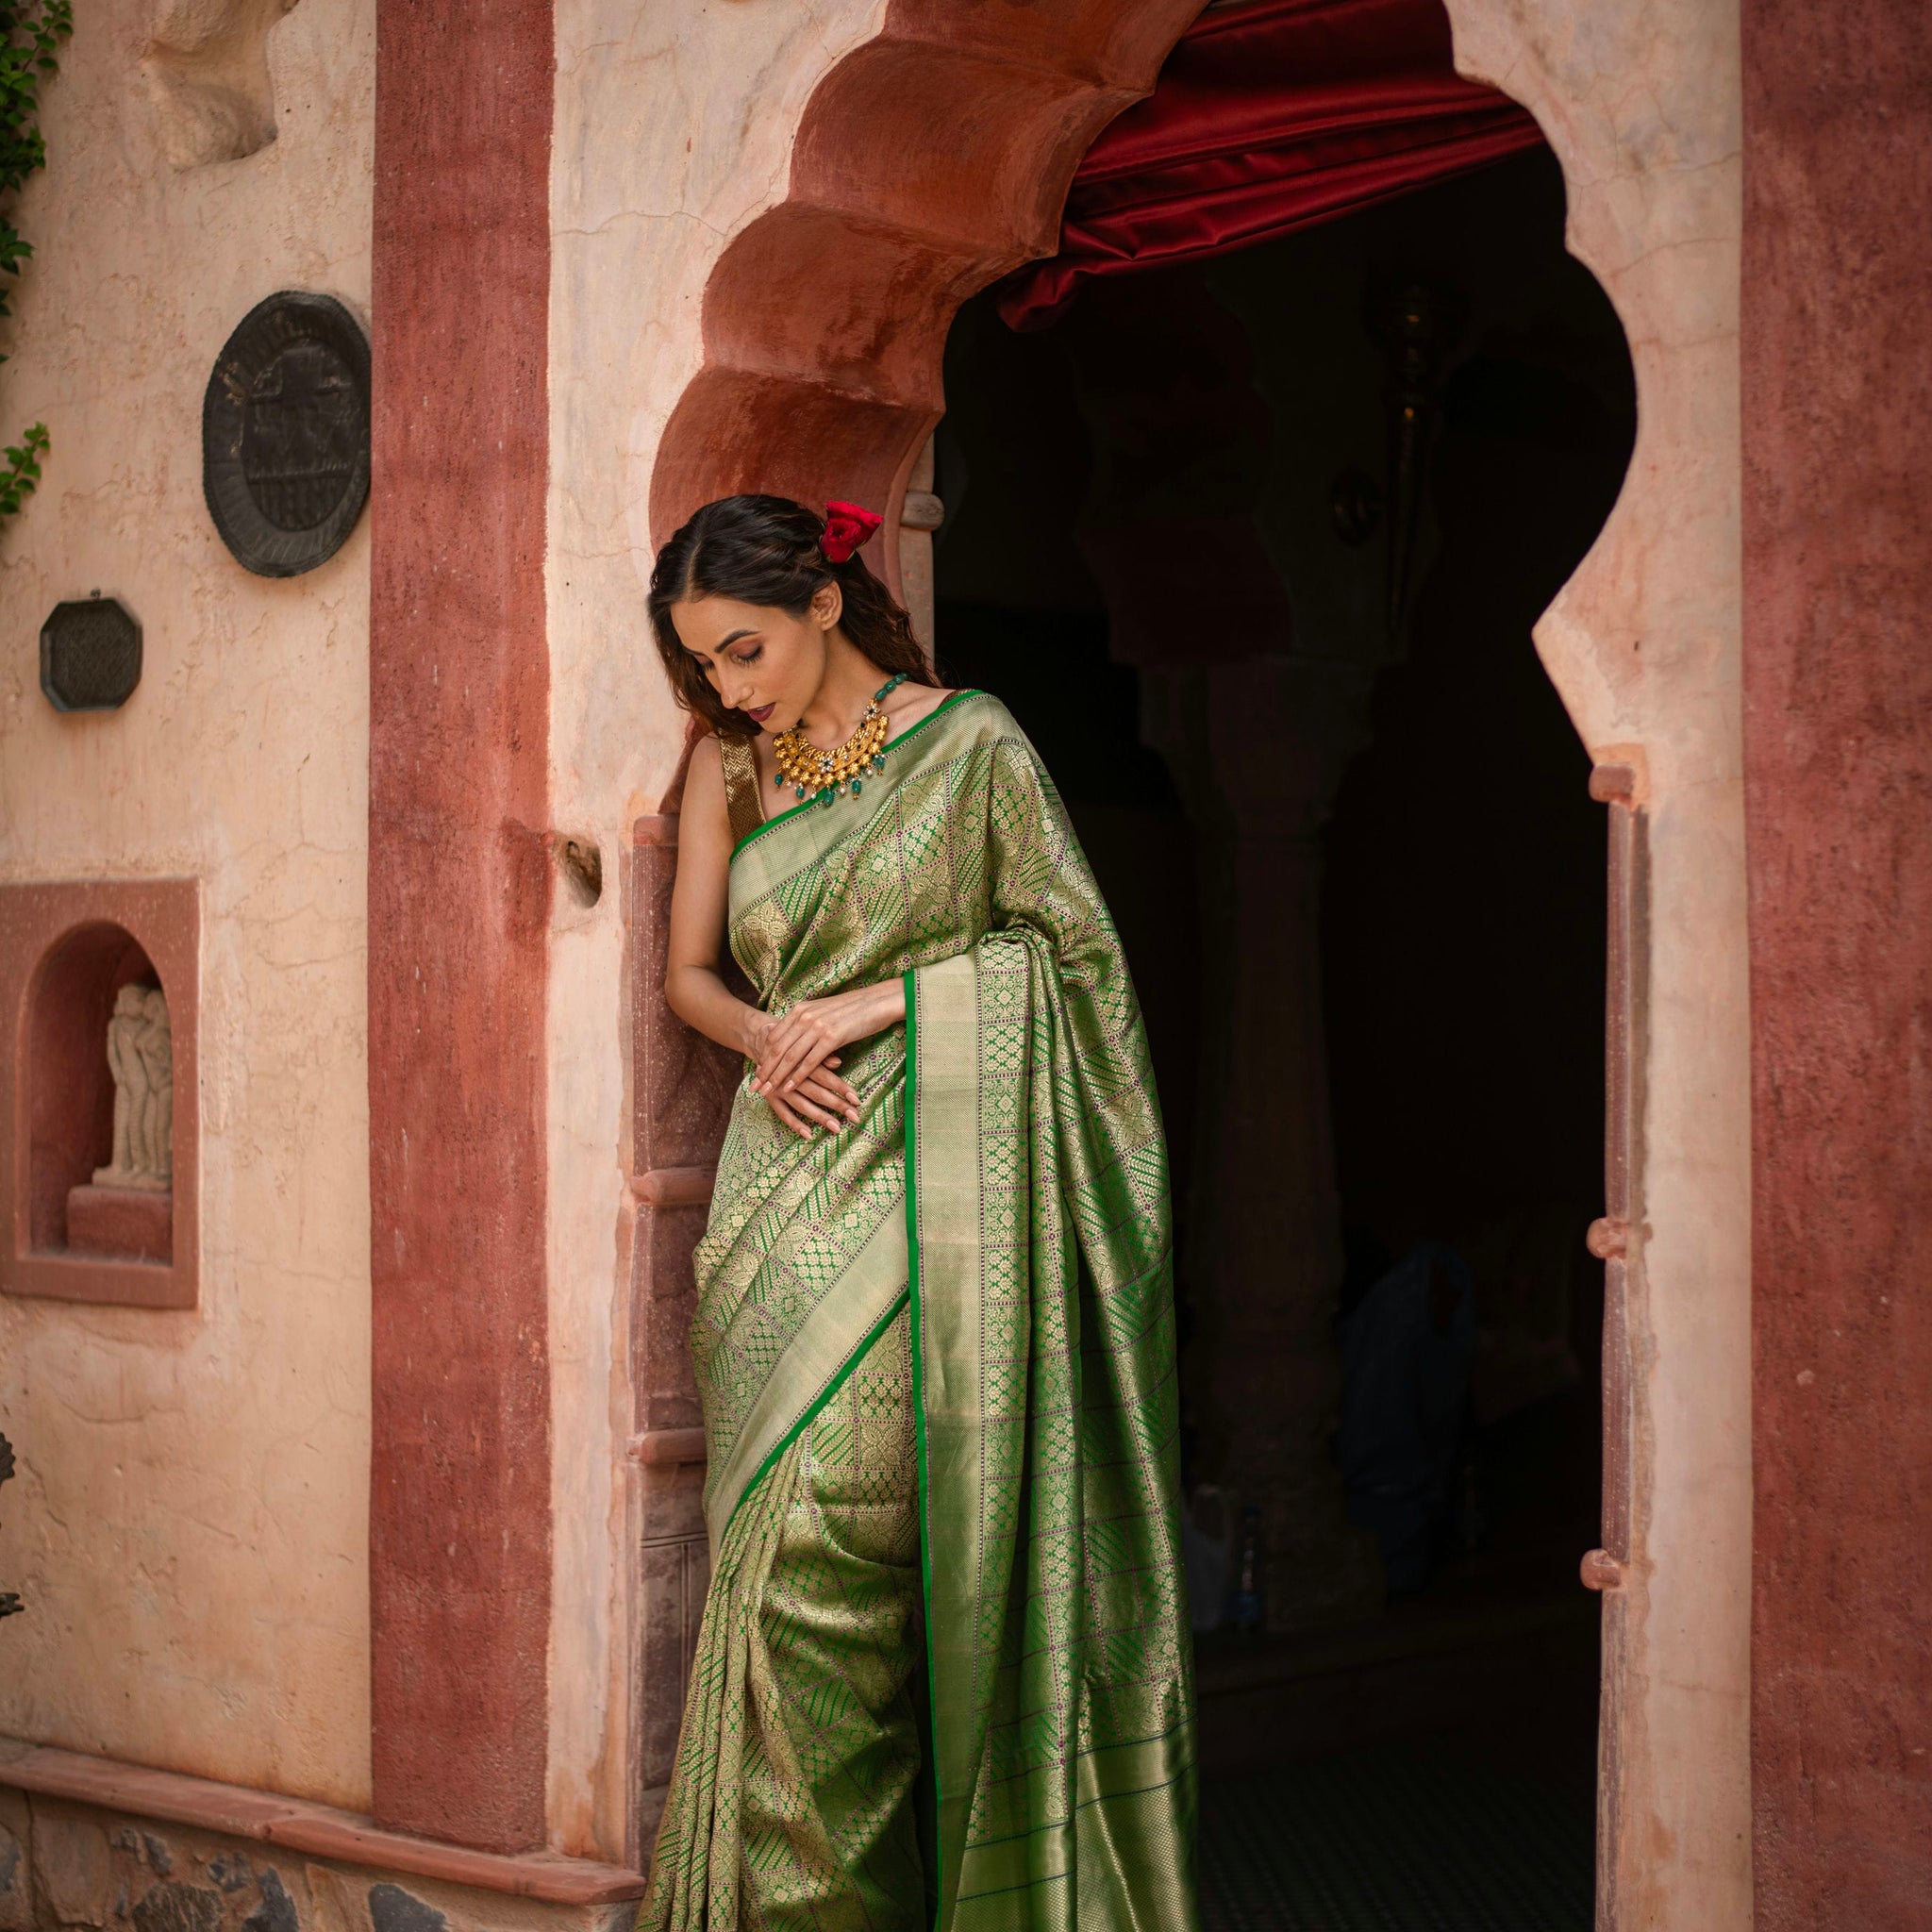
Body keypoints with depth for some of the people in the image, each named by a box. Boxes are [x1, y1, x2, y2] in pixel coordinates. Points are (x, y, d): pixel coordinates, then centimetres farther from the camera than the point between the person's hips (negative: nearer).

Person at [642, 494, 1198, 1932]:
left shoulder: (969, 744, 0)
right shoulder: (730, 765, 14)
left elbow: (1075, 945, -1)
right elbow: (689, 970, 16)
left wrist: (870, 1003, -8)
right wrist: (766, 1034, -6)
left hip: (917, 1183, -4)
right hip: (785, 1187, 4)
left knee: (815, 1535, -12)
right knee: (783, 1547, -2)